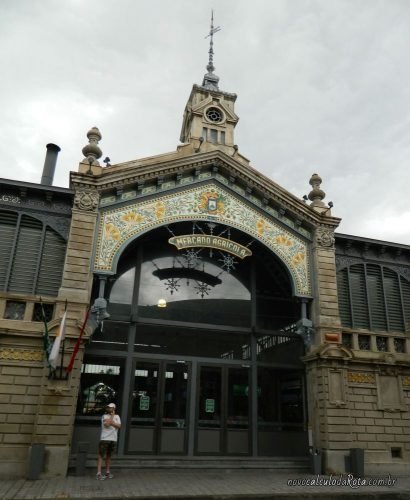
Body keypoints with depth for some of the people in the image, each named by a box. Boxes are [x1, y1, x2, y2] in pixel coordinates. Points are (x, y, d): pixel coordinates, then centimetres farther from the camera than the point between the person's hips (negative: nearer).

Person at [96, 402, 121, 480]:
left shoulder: (117, 416, 10)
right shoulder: (104, 416, -1)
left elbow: (119, 426, -4)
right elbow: (107, 424, -17)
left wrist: (111, 422, -16)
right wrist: (112, 416, -9)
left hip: (113, 439, 4)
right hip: (104, 439, -4)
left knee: (109, 456, 13)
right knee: (101, 456, -4)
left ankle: (107, 472, 22)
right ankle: (99, 473, -5)